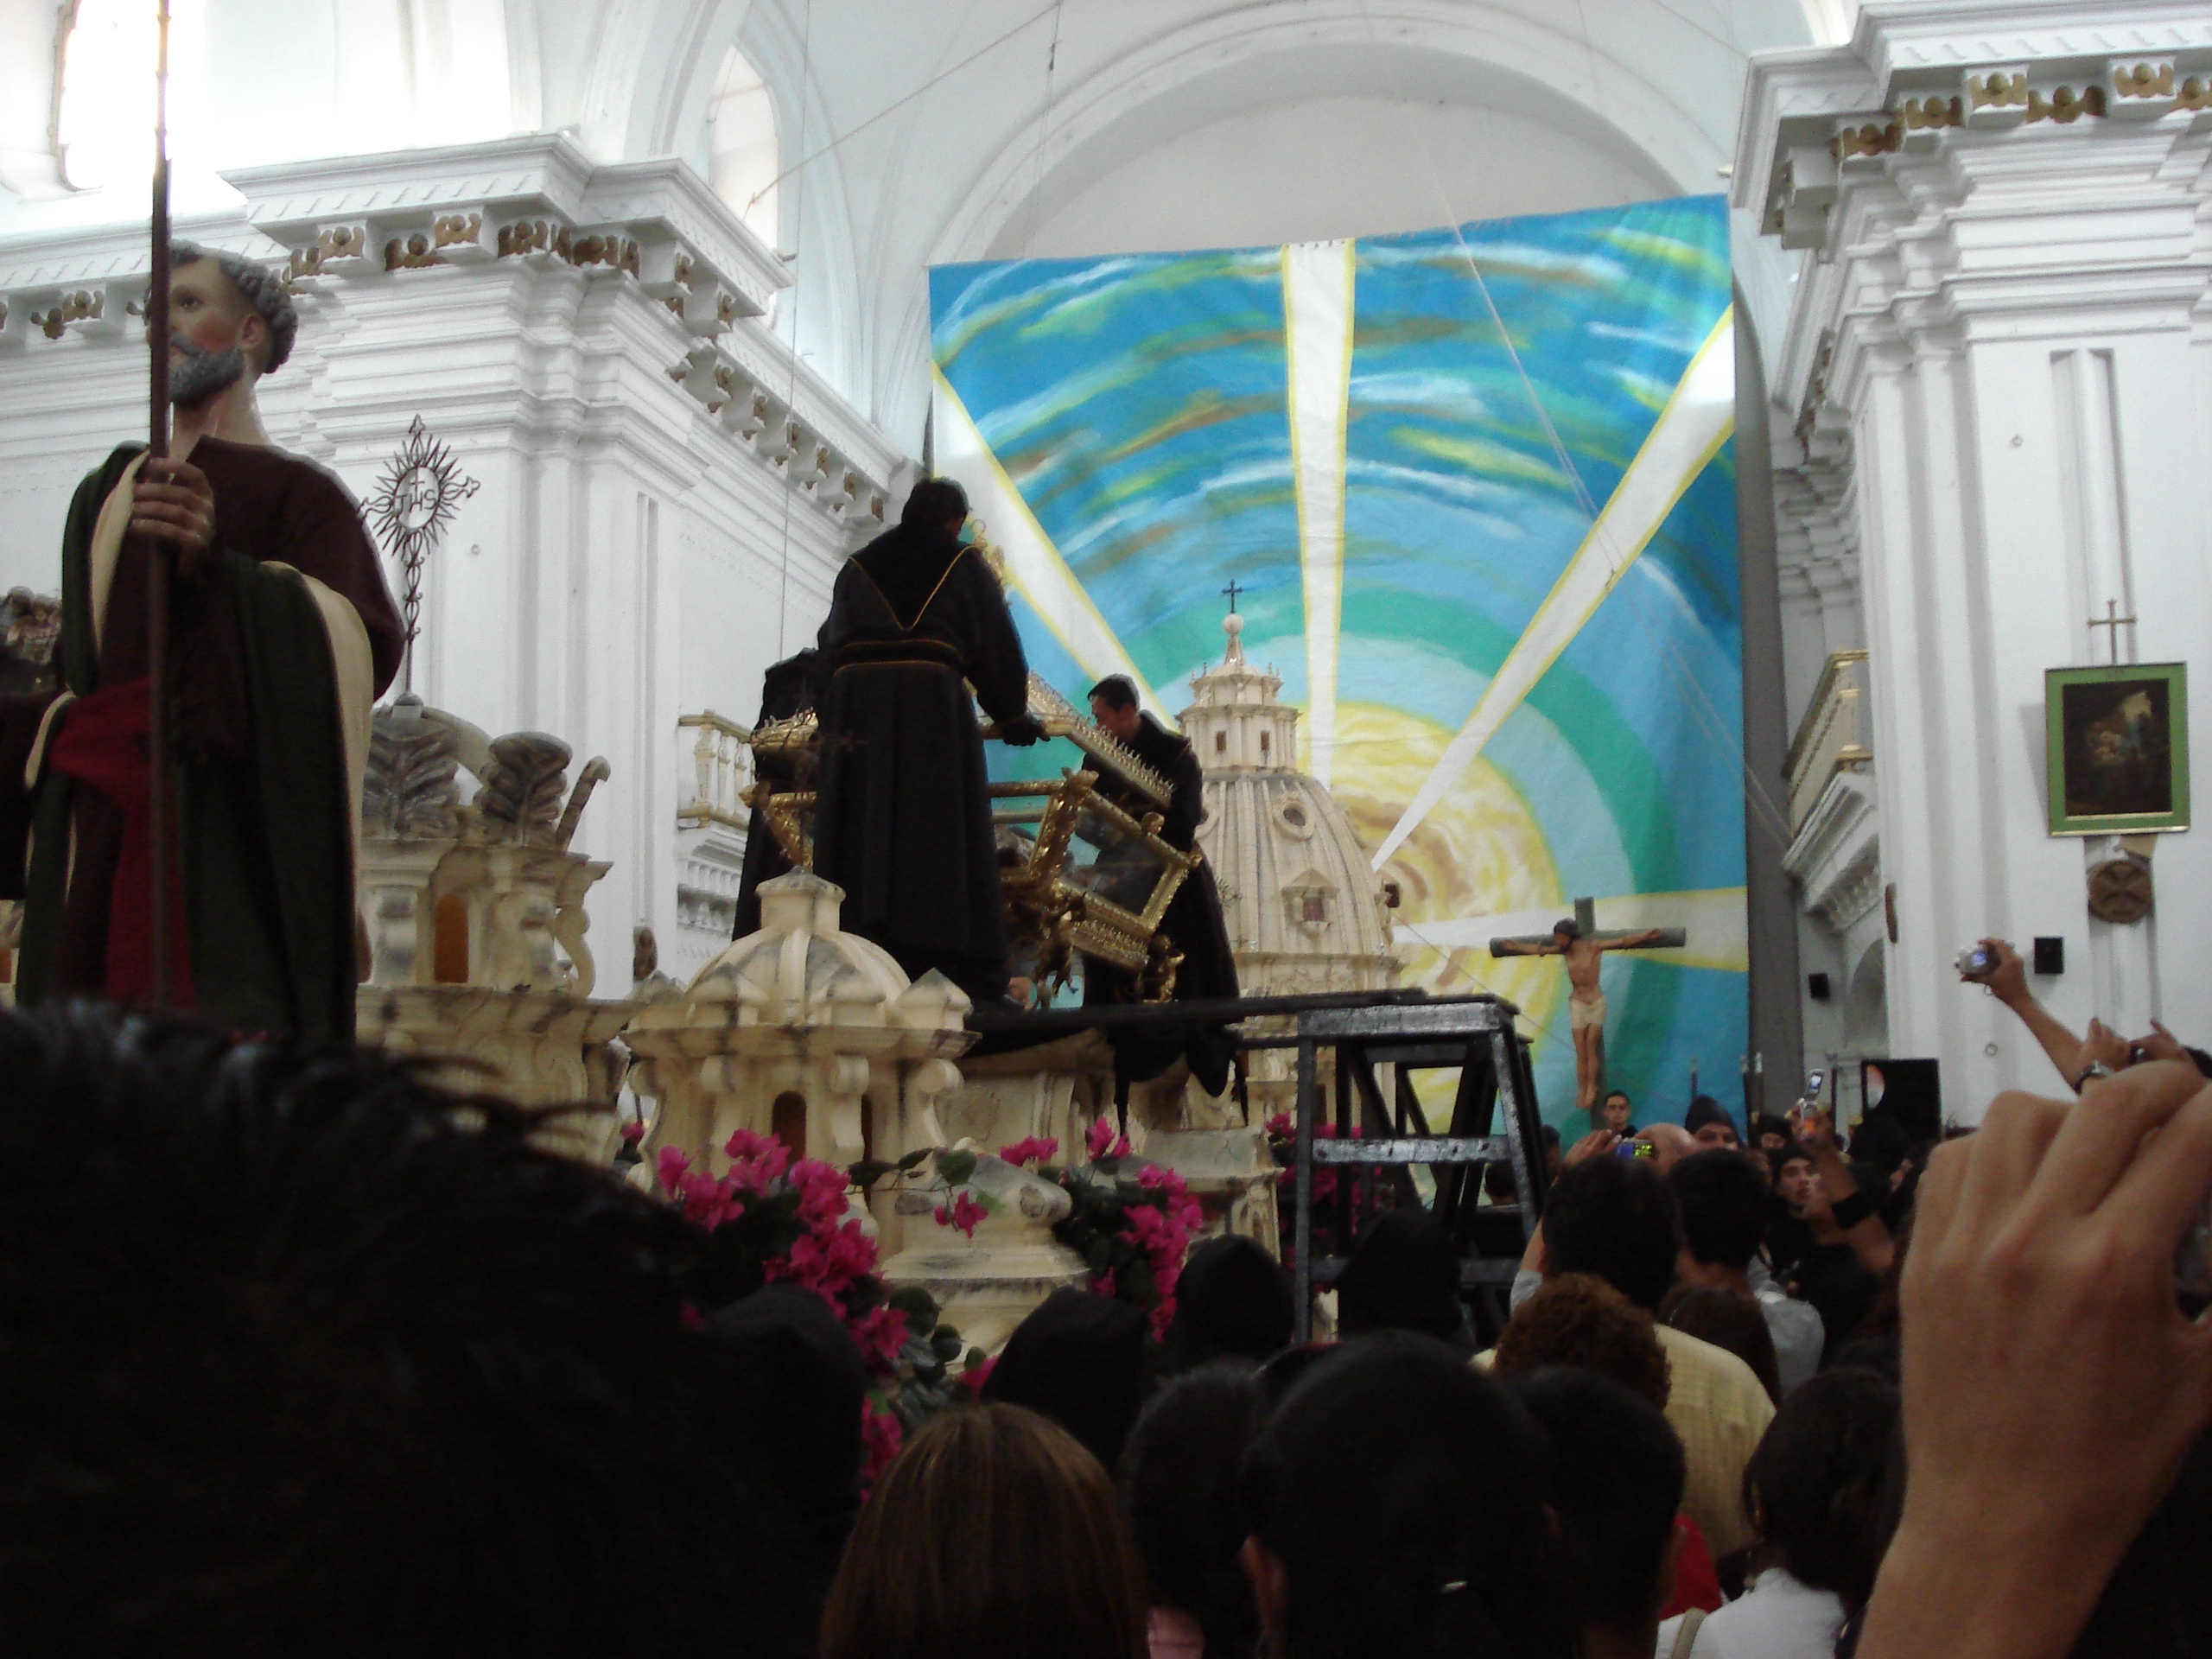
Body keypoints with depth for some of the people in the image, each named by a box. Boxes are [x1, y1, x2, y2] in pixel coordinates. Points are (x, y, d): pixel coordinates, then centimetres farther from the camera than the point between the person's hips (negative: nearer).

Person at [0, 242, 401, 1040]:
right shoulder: (108, 491, 22)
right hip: (100, 829, 6)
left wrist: (218, 566, -26)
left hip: (230, 823, -5)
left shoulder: (296, 492, 5)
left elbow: (363, 644, -13)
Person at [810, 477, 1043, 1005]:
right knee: (941, 840, -5)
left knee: (861, 833, 0)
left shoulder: (858, 566, 22)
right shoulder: (963, 565, 13)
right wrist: (1013, 717, 22)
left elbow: (828, 649, 20)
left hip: (855, 703, 3)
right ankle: (967, 982, -11)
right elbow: (997, 645, 12)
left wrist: (830, 720, 24)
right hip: (933, 701, -3)